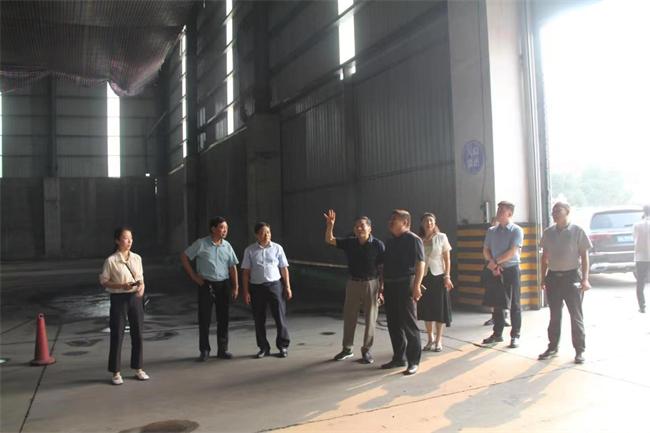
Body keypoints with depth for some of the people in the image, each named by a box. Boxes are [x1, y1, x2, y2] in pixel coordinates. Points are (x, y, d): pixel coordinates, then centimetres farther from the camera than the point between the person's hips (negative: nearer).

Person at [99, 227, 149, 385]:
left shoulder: (137, 258, 4)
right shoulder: (111, 261, -9)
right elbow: (103, 282, -5)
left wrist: (142, 287, -10)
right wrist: (121, 286, -18)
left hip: (135, 297, 4)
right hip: (119, 298, -4)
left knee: (137, 334, 10)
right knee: (117, 335, 3)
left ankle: (138, 369, 23)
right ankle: (116, 372, 16)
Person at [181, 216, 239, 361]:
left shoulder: (227, 246, 5)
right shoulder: (201, 244, -5)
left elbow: (232, 267, 8)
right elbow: (184, 257, 1)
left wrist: (235, 287, 3)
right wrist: (193, 276, -3)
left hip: (224, 284, 3)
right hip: (206, 285, -3)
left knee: (223, 318, 7)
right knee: (204, 319, 3)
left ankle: (222, 350, 19)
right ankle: (204, 351, 15)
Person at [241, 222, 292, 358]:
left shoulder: (277, 248, 2)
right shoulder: (250, 250, 2)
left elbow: (284, 268, 4)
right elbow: (245, 272, 2)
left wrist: (287, 287, 0)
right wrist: (246, 291, -2)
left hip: (275, 285, -1)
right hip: (256, 287, 1)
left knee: (280, 317, 1)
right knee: (259, 320, 8)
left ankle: (283, 346, 17)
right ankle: (264, 348, 23)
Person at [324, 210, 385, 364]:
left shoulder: (378, 245, -11)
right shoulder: (349, 242, 0)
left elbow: (383, 268, -7)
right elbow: (329, 240, 0)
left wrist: (382, 287, -10)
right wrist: (330, 225, -16)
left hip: (371, 284, -3)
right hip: (353, 283, 3)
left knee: (370, 318, 6)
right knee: (349, 316, 10)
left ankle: (366, 350, 19)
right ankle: (347, 348, 25)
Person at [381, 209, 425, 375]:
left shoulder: (413, 239, -7)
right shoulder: (390, 242, 17)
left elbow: (420, 263, -14)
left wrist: (417, 285, -22)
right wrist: (382, 285, 18)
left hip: (405, 285, -8)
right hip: (390, 286, 8)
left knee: (409, 324, -3)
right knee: (393, 324, 12)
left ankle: (413, 361, 4)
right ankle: (398, 358, 22)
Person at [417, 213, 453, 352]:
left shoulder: (441, 237, 0)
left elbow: (447, 259, 0)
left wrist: (447, 277, -8)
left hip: (438, 276, -1)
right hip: (424, 277, 2)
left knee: (439, 308, 2)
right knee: (425, 308, 5)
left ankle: (438, 340, 12)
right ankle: (430, 339, 20)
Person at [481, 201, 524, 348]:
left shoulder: (516, 230, -5)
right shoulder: (491, 231, 9)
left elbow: (512, 252, -14)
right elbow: (486, 251, 8)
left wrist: (495, 262, -14)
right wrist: (494, 265, -7)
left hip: (511, 270, -4)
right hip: (495, 271, 5)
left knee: (514, 305, 2)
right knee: (497, 304, 10)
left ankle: (515, 336, 11)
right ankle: (497, 334, 21)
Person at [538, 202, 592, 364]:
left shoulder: (577, 232, -6)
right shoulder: (548, 233, 6)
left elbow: (584, 256, -5)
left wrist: (585, 279, -12)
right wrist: (543, 278, 9)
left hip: (571, 276, -4)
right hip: (553, 277, 4)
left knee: (576, 315, 2)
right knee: (554, 315, 12)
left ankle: (579, 351, 12)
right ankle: (552, 347, 22)